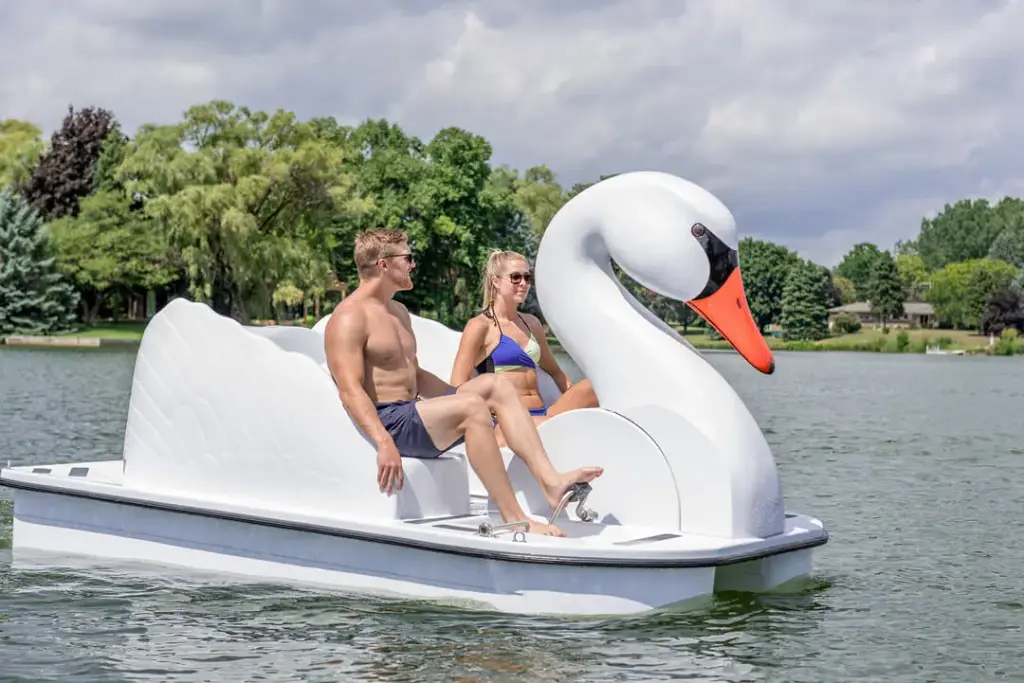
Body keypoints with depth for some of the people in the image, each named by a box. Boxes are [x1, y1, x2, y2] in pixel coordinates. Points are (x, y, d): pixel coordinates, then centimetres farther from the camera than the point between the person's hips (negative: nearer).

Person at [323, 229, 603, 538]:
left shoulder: (398, 312, 21)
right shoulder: (349, 319, -11)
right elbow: (350, 391, -22)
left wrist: (460, 393, 21)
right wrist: (384, 443, -33)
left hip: (413, 412, 10)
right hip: (386, 423, -10)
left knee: (495, 385, -3)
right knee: (472, 407, -30)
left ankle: (550, 480, -20)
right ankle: (514, 518, -31)